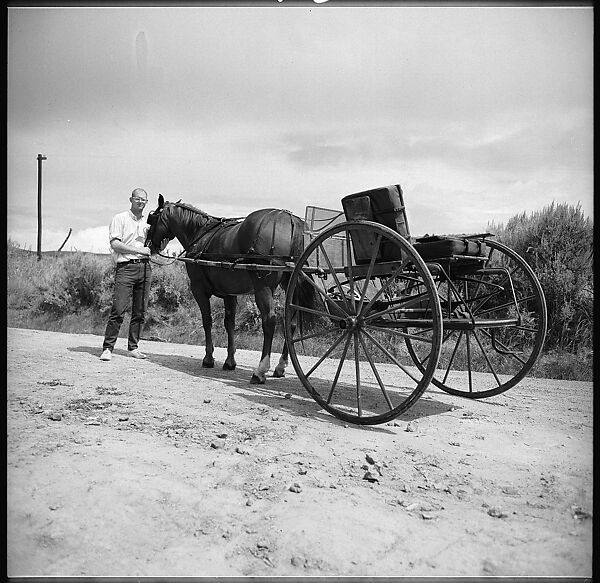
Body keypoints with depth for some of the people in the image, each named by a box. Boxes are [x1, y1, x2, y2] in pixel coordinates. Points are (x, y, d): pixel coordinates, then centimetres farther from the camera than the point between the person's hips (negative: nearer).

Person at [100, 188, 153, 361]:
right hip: (126, 267, -5)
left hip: (145, 268, 5)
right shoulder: (120, 219, 5)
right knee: (119, 309, -10)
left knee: (140, 311, 5)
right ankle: (107, 348, -4)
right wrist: (139, 250, -12)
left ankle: (133, 347, 15)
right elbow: (115, 244, -7)